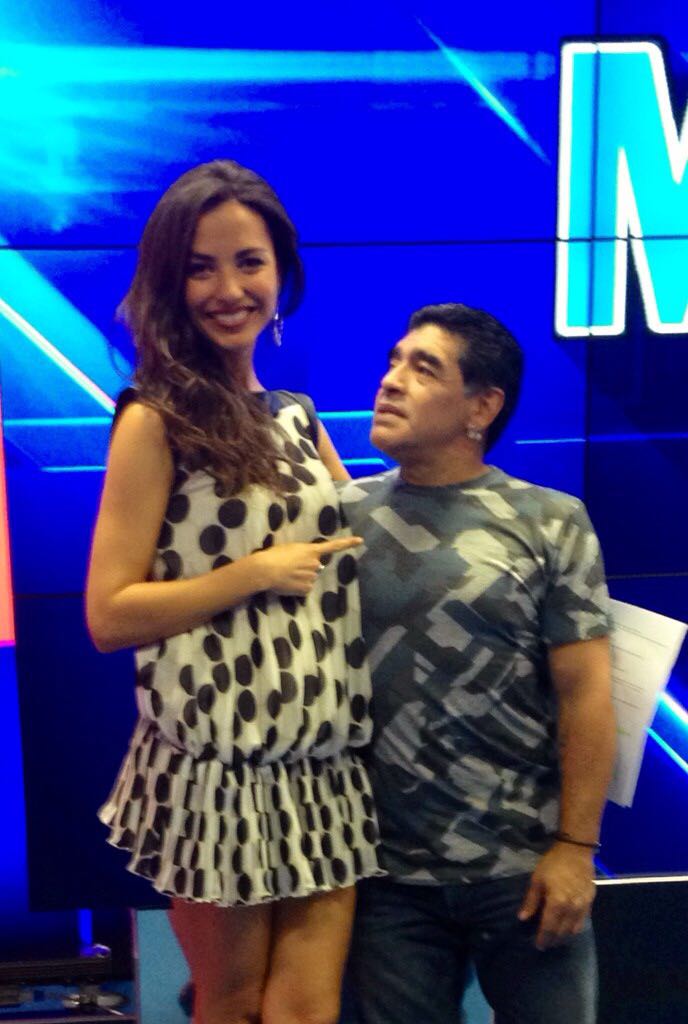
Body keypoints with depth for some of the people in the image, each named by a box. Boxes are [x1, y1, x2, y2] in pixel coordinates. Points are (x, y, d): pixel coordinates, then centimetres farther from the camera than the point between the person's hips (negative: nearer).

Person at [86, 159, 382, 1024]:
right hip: (219, 770, -4)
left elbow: (350, 552, 19)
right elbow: (108, 615, -11)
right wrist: (253, 575, -15)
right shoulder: (157, 422, -7)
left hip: (327, 767, 5)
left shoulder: (299, 418, 10)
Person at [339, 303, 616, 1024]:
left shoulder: (551, 524, -3)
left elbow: (586, 694, -5)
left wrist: (575, 847, -9)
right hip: (387, 873, 2)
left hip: (524, 867, -1)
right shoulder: (342, 516, 3)